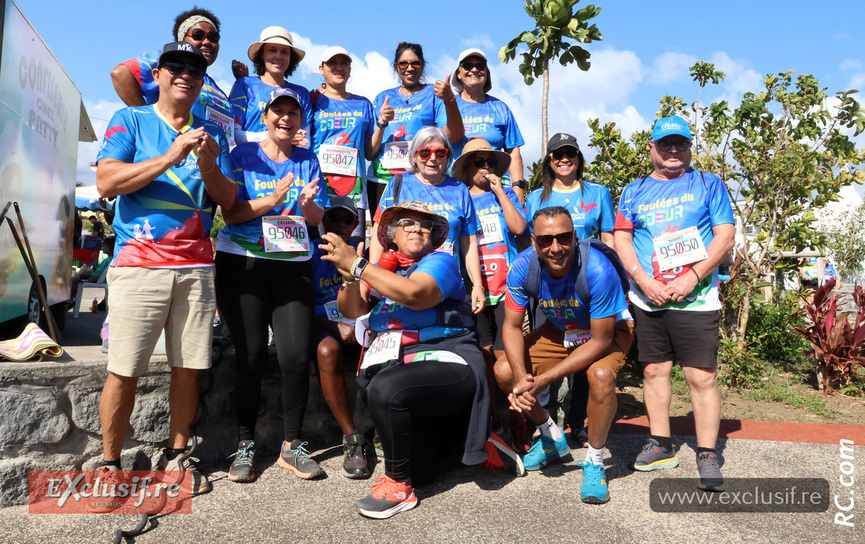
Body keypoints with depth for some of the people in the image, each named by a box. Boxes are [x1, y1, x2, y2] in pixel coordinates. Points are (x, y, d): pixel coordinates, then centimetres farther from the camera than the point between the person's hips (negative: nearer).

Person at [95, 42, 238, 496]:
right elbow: (106, 182, -6)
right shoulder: (131, 120, 8)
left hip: (196, 266, 3)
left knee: (188, 368, 5)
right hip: (139, 263, -3)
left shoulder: (212, 133, 17)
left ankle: (175, 457, 20)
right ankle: (109, 464, 15)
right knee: (124, 371, -2)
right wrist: (170, 157, -14)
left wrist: (208, 165, -8)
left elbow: (229, 200, 11)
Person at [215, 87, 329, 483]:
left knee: (296, 354, -7)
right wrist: (272, 200, -19)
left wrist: (306, 203, -14)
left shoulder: (308, 161, 14)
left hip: (293, 266, 2)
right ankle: (245, 444, 12)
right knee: (251, 354, -3)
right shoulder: (243, 154, 5)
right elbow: (230, 213, -4)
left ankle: (291, 444, 8)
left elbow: (317, 219, 9)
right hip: (243, 262, -2)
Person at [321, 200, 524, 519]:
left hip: (446, 360, -7)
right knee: (413, 465, 3)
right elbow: (352, 310, 6)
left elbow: (414, 294, -22)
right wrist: (349, 276, -14)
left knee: (384, 389, -34)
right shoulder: (383, 269, 17)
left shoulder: (439, 262, 0)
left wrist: (357, 264, -22)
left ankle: (398, 485, -13)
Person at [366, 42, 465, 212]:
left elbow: (454, 137, -8)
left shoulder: (434, 94, 8)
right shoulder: (383, 98, 19)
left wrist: (449, 100, -22)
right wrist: (381, 123, -2)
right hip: (381, 180, 4)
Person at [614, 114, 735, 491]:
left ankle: (707, 456, 7)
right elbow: (621, 239, 6)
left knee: (702, 376, -5)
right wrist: (644, 281, -9)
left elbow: (725, 236, 0)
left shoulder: (708, 184, 8)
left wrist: (692, 278, -13)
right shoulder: (634, 191, 13)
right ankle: (661, 446, 23)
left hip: (696, 300, -3)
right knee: (654, 370, 9)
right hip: (647, 300, 3)